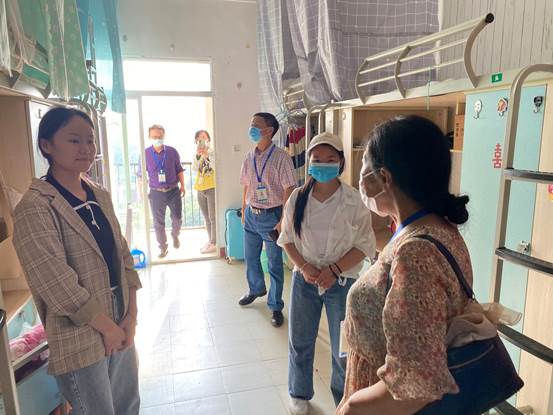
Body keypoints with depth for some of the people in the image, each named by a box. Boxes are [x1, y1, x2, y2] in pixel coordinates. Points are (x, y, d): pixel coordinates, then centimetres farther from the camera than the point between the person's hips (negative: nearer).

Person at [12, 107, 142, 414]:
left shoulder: (100, 196, 5)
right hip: (80, 338, -6)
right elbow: (56, 283, -20)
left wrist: (131, 315, -2)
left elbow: (123, 256, 6)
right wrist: (107, 326, -12)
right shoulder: (36, 206, -15)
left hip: (122, 326, 6)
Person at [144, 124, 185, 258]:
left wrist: (182, 185, 5)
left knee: (177, 218, 8)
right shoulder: (146, 154, -3)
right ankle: (163, 247, 22)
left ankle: (175, 236, 40)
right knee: (158, 222, 6)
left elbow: (179, 170, 8)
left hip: (173, 191, 1)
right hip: (156, 193, 0)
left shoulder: (172, 152, -1)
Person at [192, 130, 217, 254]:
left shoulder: (213, 152, -3)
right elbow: (194, 168, -2)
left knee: (213, 217, -3)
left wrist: (207, 155, -23)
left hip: (212, 188, -6)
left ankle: (214, 243, 4)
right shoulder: (197, 154, 13)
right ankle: (210, 241, 23)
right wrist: (197, 155, -14)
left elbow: (216, 167, -16)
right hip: (200, 189, 6)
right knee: (206, 218, 13)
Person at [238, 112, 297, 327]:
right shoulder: (249, 158, 5)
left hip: (271, 216, -6)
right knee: (250, 257, 20)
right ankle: (256, 289, 46)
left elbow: (289, 190, -15)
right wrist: (244, 211, 15)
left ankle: (276, 307, 20)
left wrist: (282, 221, -17)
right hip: (251, 215, 6)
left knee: (275, 264, 4)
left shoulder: (281, 157, -14)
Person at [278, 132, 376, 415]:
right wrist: (304, 267, -13)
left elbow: (364, 245, -8)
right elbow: (287, 238, 2)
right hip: (304, 280, 3)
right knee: (300, 342, 16)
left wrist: (334, 270, -17)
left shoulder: (353, 200, -11)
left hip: (342, 282, -2)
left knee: (343, 348, 9)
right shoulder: (298, 198, -4)